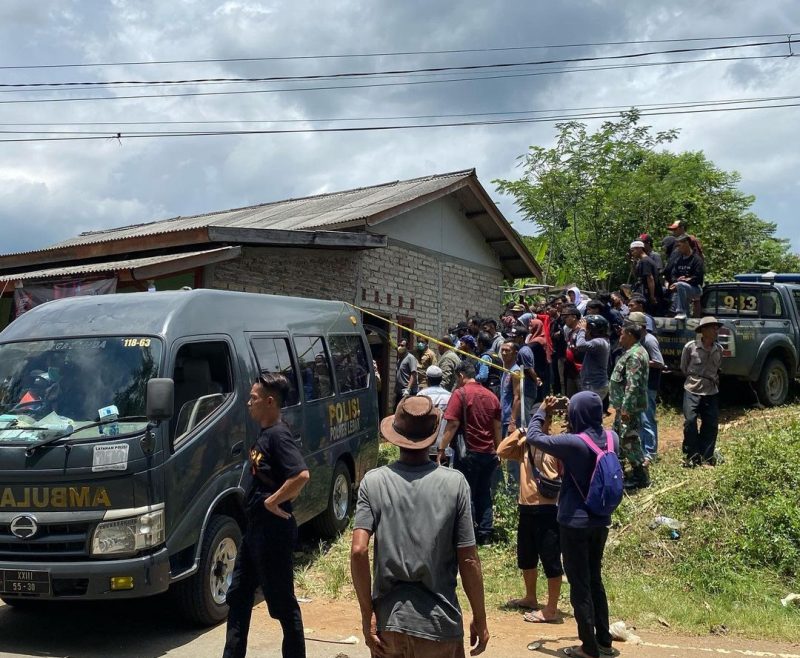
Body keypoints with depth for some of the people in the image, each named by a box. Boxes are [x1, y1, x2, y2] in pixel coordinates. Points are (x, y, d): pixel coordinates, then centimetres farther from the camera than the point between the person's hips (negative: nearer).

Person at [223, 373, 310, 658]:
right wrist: (270, 500, 8)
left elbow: (301, 475, -32)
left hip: (273, 530, -10)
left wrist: (273, 501, -22)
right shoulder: (265, 434, 10)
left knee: (282, 602, 3)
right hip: (255, 528, 10)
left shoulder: (278, 435, -19)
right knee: (237, 597, 16)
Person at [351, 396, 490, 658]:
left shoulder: (373, 481, -6)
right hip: (439, 624, -1)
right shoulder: (454, 482, -8)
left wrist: (367, 615, -4)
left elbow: (358, 550, -13)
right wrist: (480, 620, 5)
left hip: (387, 620, 1)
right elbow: (468, 560, -7)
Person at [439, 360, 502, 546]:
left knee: (466, 495, 3)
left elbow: (452, 425, -15)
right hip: (489, 453, 5)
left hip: (469, 453, -5)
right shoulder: (491, 396, 9)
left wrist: (442, 449, -11)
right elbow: (497, 427, 14)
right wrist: (497, 451, 22)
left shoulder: (460, 394, -9)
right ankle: (485, 534, 15)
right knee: (484, 494, 13)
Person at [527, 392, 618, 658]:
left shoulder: (573, 443, -23)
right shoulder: (612, 439, -4)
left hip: (575, 523, -7)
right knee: (595, 579, 21)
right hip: (601, 521, 7)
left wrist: (542, 411, 4)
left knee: (580, 585, 6)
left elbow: (533, 437, -12)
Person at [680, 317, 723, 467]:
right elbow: (684, 368, 6)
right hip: (692, 390, -4)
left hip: (711, 392, 4)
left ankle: (706, 457, 13)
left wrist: (713, 381, 14)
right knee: (690, 421, -11)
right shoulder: (690, 347, -7)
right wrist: (694, 379, 9)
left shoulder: (718, 349, 7)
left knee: (711, 424, 2)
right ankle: (691, 456, 1)